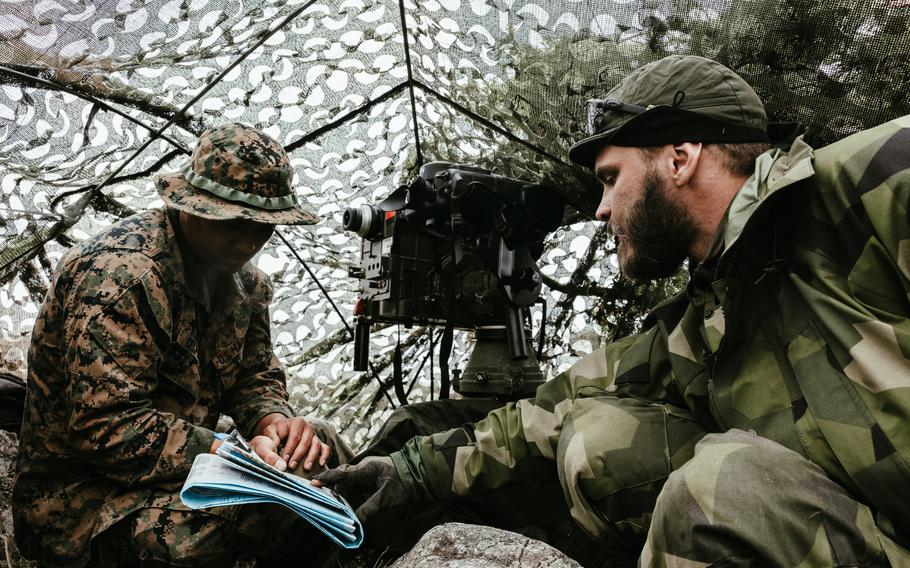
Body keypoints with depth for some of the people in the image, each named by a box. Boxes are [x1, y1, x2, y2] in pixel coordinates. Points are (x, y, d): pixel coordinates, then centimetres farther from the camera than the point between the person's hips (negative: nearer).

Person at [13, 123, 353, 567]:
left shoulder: (242, 278, 4)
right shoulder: (118, 275, -25)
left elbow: (254, 373, 9)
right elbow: (106, 426, -30)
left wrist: (274, 420, -15)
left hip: (186, 460, 8)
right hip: (81, 493, -8)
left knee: (322, 447, -3)